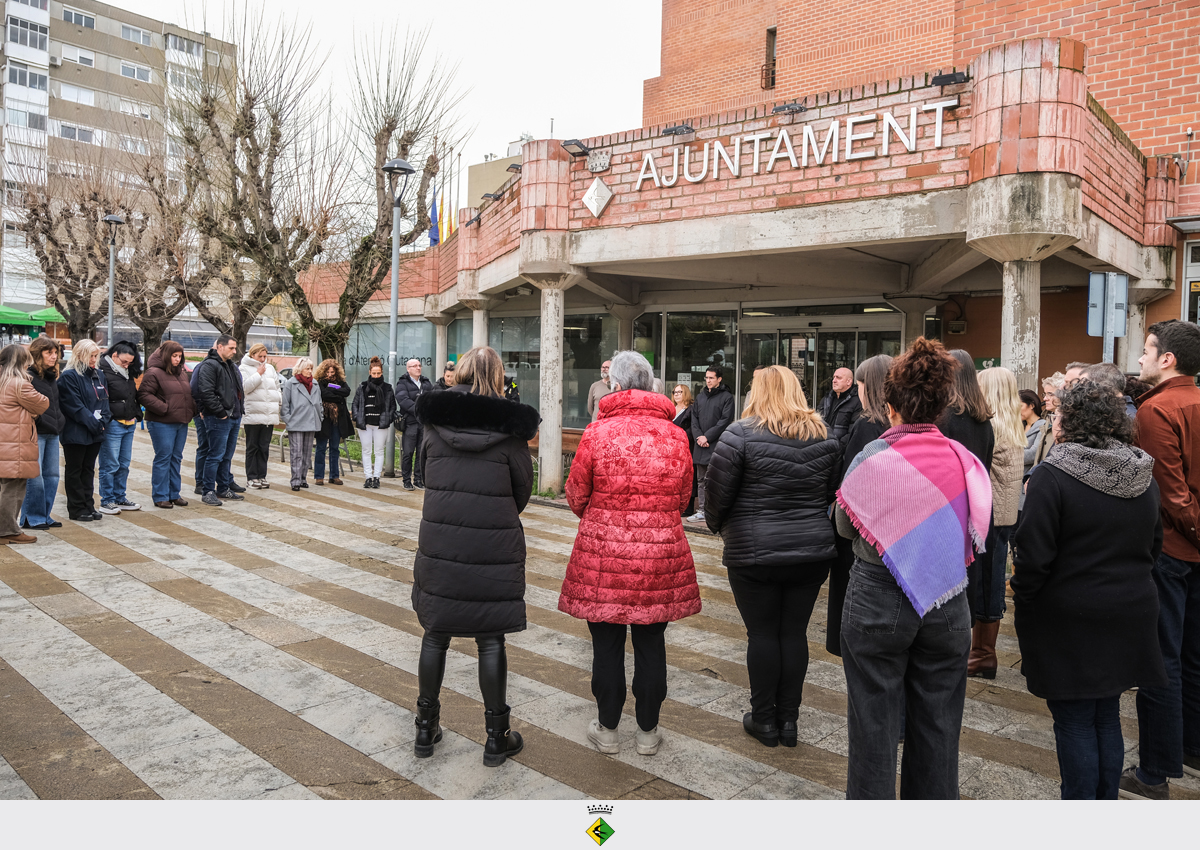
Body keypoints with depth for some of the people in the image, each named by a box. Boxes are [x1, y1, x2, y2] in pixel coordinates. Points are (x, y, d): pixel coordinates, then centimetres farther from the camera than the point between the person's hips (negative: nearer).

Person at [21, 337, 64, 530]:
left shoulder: (52, 376, 16)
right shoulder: (28, 376, -10)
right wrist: (39, 420, -16)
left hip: (52, 433, 8)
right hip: (36, 434, -8)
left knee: (52, 475, 10)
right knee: (35, 476, -5)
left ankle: (45, 515, 18)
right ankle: (31, 518, 5)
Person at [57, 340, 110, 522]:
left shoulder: (99, 375, 12)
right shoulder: (69, 377, -11)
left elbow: (104, 400, 10)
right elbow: (75, 406, -17)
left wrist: (102, 422, -5)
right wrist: (94, 424, -17)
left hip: (95, 433, 7)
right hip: (75, 433, -7)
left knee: (88, 469, 13)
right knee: (74, 470, 4)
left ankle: (88, 506, 20)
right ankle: (76, 509, 9)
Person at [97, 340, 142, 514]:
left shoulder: (128, 372, 15)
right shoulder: (103, 372, -10)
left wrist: (136, 415, 18)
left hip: (129, 425, 8)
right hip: (113, 425, -8)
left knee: (124, 464, 13)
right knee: (110, 465, -3)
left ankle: (120, 498, 21)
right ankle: (106, 501, 6)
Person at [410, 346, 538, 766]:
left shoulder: (435, 422, -1)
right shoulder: (509, 429, -8)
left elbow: (425, 475, 9)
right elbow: (523, 490, 1)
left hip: (439, 542, 2)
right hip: (494, 547, -2)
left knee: (436, 634, 14)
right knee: (490, 640, 7)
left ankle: (426, 729, 26)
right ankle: (496, 737, 18)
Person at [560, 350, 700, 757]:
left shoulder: (597, 433, -9)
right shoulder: (675, 436, -1)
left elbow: (576, 496, 0)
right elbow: (683, 497, 9)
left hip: (603, 553, -2)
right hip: (661, 553, 2)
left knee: (607, 642, 12)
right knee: (651, 642, 14)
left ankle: (607, 728, 25)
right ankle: (648, 731, 26)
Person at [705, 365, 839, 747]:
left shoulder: (741, 434, -11)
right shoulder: (824, 436, 5)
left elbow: (717, 491, -8)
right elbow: (833, 491, 12)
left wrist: (718, 524, 10)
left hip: (754, 552, -4)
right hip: (812, 551, 4)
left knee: (762, 633, 6)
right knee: (795, 632, 11)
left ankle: (764, 720, 16)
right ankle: (788, 719, 20)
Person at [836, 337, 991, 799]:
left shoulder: (873, 457, -14)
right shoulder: (964, 460, -6)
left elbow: (845, 526, -1)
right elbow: (976, 530, 7)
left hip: (877, 603, -3)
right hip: (947, 606, 3)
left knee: (875, 725, 10)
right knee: (937, 727, 16)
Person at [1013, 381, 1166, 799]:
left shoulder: (1052, 475, -17)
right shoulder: (1144, 477, 4)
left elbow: (1034, 556, -18)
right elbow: (1154, 546, 15)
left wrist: (1021, 604, -6)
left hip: (1070, 620, -6)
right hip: (1130, 614, 6)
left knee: (1074, 721, 4)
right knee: (1107, 718, 17)